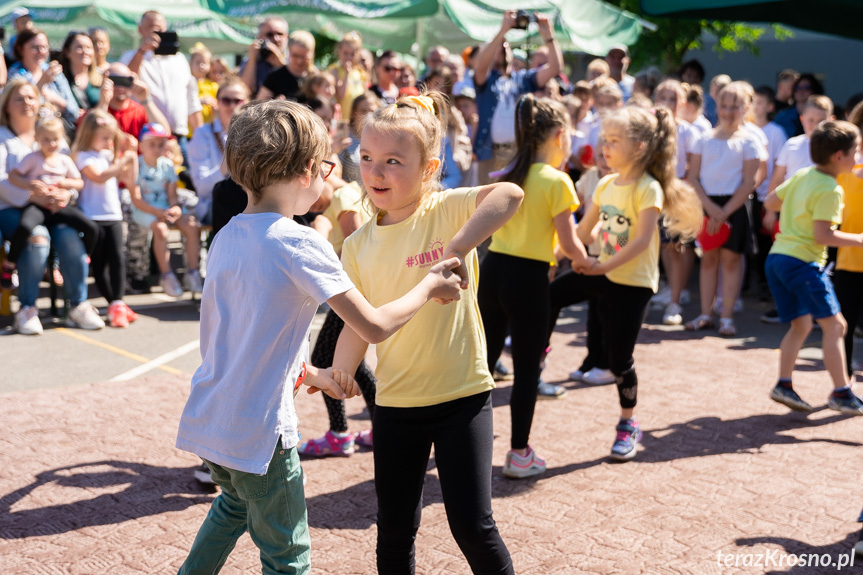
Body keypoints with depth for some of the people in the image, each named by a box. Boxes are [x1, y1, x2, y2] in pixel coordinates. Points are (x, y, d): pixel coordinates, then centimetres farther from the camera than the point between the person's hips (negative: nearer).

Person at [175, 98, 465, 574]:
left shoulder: (226, 237, 5)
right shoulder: (300, 245, -18)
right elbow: (375, 326, -19)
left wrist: (310, 374, 20)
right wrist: (429, 285, -3)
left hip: (206, 421, 8)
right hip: (257, 429, -7)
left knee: (236, 502, 36)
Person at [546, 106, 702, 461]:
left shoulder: (648, 189, -17)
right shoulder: (606, 185, 5)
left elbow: (642, 240, -28)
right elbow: (585, 230, 12)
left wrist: (604, 266, -35)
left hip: (633, 284, -7)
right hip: (601, 274, 7)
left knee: (620, 359, -1)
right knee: (549, 295, -2)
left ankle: (628, 425, 19)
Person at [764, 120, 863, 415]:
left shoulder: (801, 175, 10)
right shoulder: (830, 190, -14)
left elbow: (770, 201, 20)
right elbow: (822, 235, -18)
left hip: (777, 257, 9)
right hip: (803, 261, -9)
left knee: (801, 324, 15)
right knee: (834, 324, -3)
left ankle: (784, 384, 9)